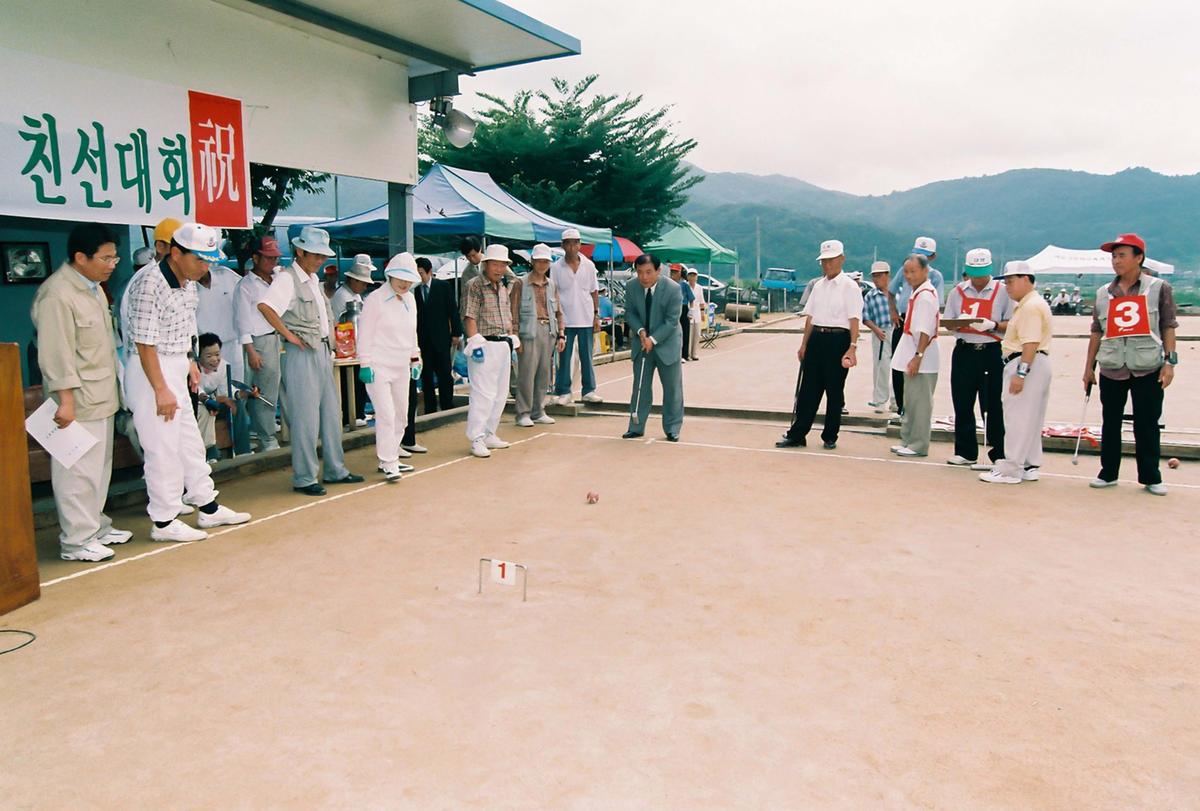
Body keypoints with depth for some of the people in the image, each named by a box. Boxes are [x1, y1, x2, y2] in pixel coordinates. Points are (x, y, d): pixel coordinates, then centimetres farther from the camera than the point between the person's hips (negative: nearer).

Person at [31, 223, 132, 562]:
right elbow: (56, 354, -21)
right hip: (78, 402, -10)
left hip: (101, 398, 10)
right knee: (78, 470, -4)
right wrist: (65, 400, -23)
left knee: (99, 466, 17)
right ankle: (76, 541, 5)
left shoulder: (93, 288, 13)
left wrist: (112, 387, 23)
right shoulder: (57, 295, -18)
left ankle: (96, 526, 30)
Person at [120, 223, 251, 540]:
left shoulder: (188, 281, 6)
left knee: (190, 442, 15)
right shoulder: (149, 283, -21)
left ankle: (208, 507, 26)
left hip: (175, 368, 9)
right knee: (163, 448, -4)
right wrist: (161, 390, -20)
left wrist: (191, 363, 15)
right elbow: (144, 343, -21)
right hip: (150, 371, -9)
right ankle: (164, 522, 7)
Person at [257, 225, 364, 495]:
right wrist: (289, 336, -22)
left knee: (331, 414, 13)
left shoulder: (313, 279, 16)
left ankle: (335, 470, 23)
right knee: (306, 418, -4)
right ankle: (304, 478, 5)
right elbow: (265, 306, -29)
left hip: (323, 352, 9)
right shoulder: (287, 278, -12)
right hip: (302, 354, -9)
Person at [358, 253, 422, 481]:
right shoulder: (375, 299, -8)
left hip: (401, 367, 7)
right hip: (379, 366, -7)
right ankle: (389, 464, -7)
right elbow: (365, 335, -9)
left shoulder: (410, 299, 11)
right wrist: (365, 365, -13)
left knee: (401, 415, 10)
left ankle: (389, 458, 22)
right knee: (386, 415, -12)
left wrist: (415, 360, 17)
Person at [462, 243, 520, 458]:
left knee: (500, 393, 11)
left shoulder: (503, 286, 16)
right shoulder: (475, 285, -8)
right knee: (483, 393, -10)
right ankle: (477, 440, -5)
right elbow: (469, 317, -14)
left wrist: (512, 342, 19)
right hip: (485, 345, -8)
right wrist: (475, 343, -20)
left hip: (503, 345, 8)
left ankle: (489, 434, 21)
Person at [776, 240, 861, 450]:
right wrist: (804, 345, 13)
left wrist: (852, 347, -20)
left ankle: (830, 437, 17)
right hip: (816, 338, 5)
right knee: (808, 389, 6)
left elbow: (854, 320, -12)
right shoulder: (818, 286, 12)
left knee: (834, 391, 5)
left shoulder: (849, 286, -6)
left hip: (837, 340, -5)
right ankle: (797, 435, 11)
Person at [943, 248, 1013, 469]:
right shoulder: (958, 291, 10)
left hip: (991, 353, -3)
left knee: (993, 405, -2)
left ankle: (998, 454, 5)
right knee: (962, 404, 7)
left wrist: (993, 325, -19)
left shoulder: (1002, 291, 1)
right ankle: (965, 452, 18)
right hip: (964, 351, 3)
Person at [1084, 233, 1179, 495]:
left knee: (1147, 425, 2)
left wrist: (1169, 361, -7)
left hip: (1148, 369, -3)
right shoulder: (1103, 293, 9)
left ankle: (1151, 478, 12)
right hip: (1111, 369, 3)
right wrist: (1089, 367, 10)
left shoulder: (1159, 288, 2)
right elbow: (1097, 333, 12)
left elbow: (1168, 327, 1)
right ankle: (1108, 473, 18)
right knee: (1110, 423, 8)